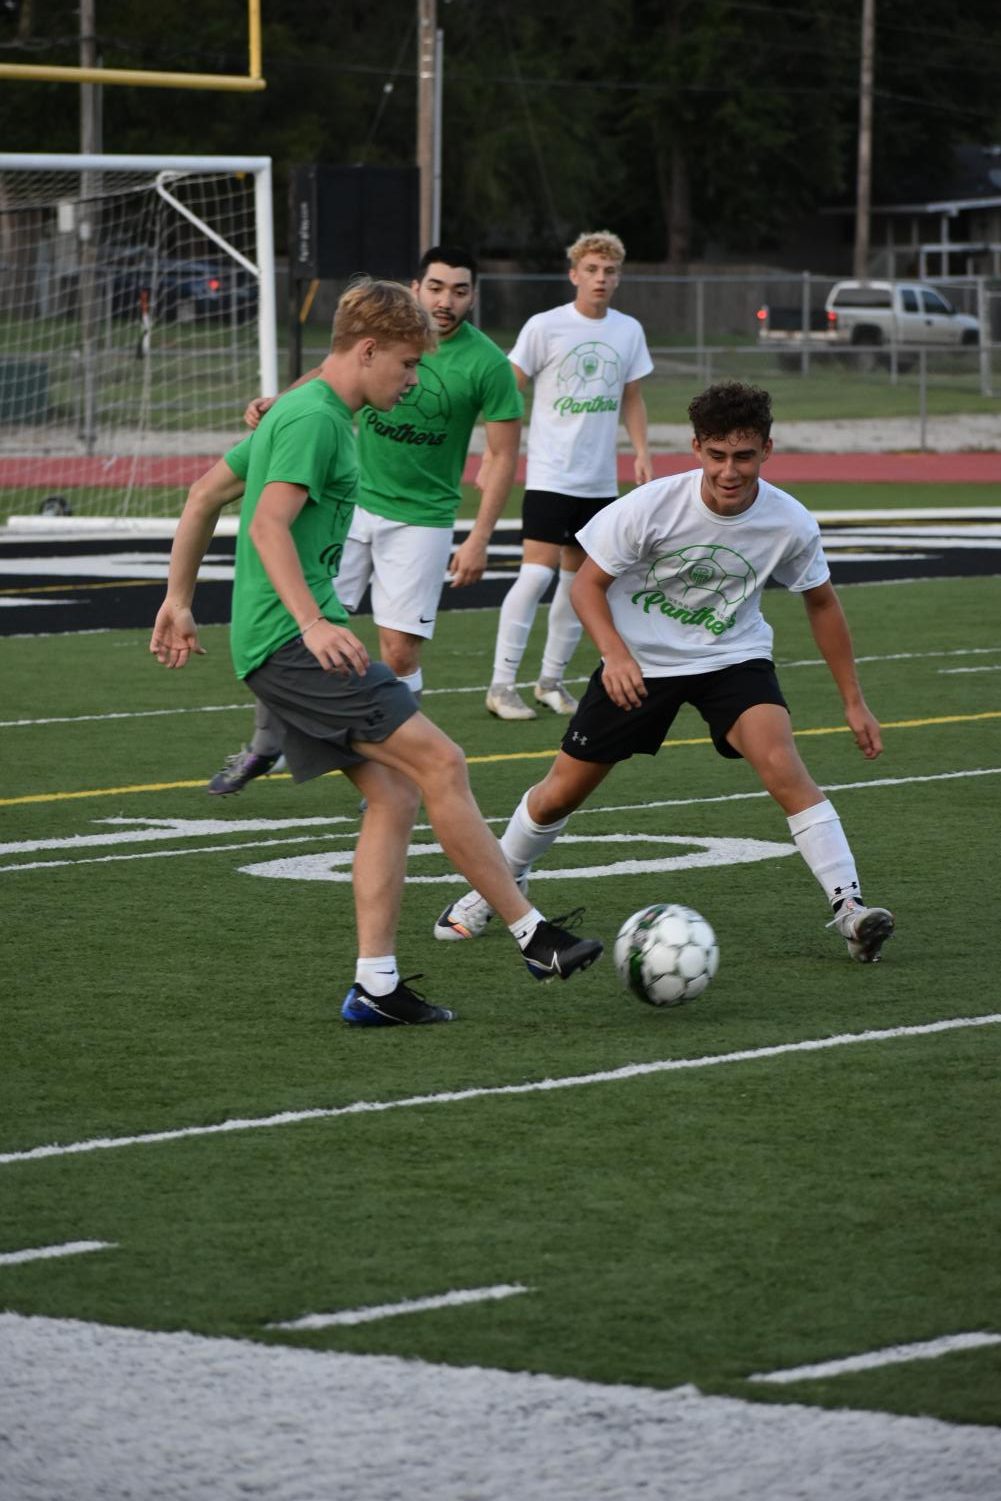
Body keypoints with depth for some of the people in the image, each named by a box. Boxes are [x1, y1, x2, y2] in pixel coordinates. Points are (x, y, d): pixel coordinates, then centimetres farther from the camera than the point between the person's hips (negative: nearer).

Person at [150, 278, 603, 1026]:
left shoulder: (298, 413, 21)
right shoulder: (316, 419, -10)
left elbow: (204, 498, 27)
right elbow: (270, 523, -23)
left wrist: (179, 600, 30)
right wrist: (313, 622, -33)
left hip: (284, 648, 10)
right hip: (292, 642, -10)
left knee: (395, 795, 4)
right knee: (439, 762, -13)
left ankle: (375, 985, 0)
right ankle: (534, 936, -12)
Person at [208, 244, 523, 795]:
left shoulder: (487, 364, -11)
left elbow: (503, 456, -6)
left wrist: (478, 539, -13)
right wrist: (278, 401, -4)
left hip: (420, 519, -3)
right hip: (352, 501, 3)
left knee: (399, 653, -6)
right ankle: (264, 746, 18)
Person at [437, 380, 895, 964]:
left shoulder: (789, 523, -18)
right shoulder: (652, 506, -24)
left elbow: (821, 603, 0)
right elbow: (588, 583, -13)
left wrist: (855, 702, 3)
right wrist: (615, 654, -31)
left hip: (734, 658, 0)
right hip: (639, 662, 0)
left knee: (783, 765, -27)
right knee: (561, 793, 6)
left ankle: (849, 908, -24)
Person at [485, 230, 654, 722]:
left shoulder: (628, 331, 7)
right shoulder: (545, 327, -7)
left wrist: (641, 452, 5)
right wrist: (495, 454, -11)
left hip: (600, 479, 5)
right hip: (549, 474, -5)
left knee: (579, 576, 8)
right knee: (538, 571, -14)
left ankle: (552, 678, 19)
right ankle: (502, 683, -9)